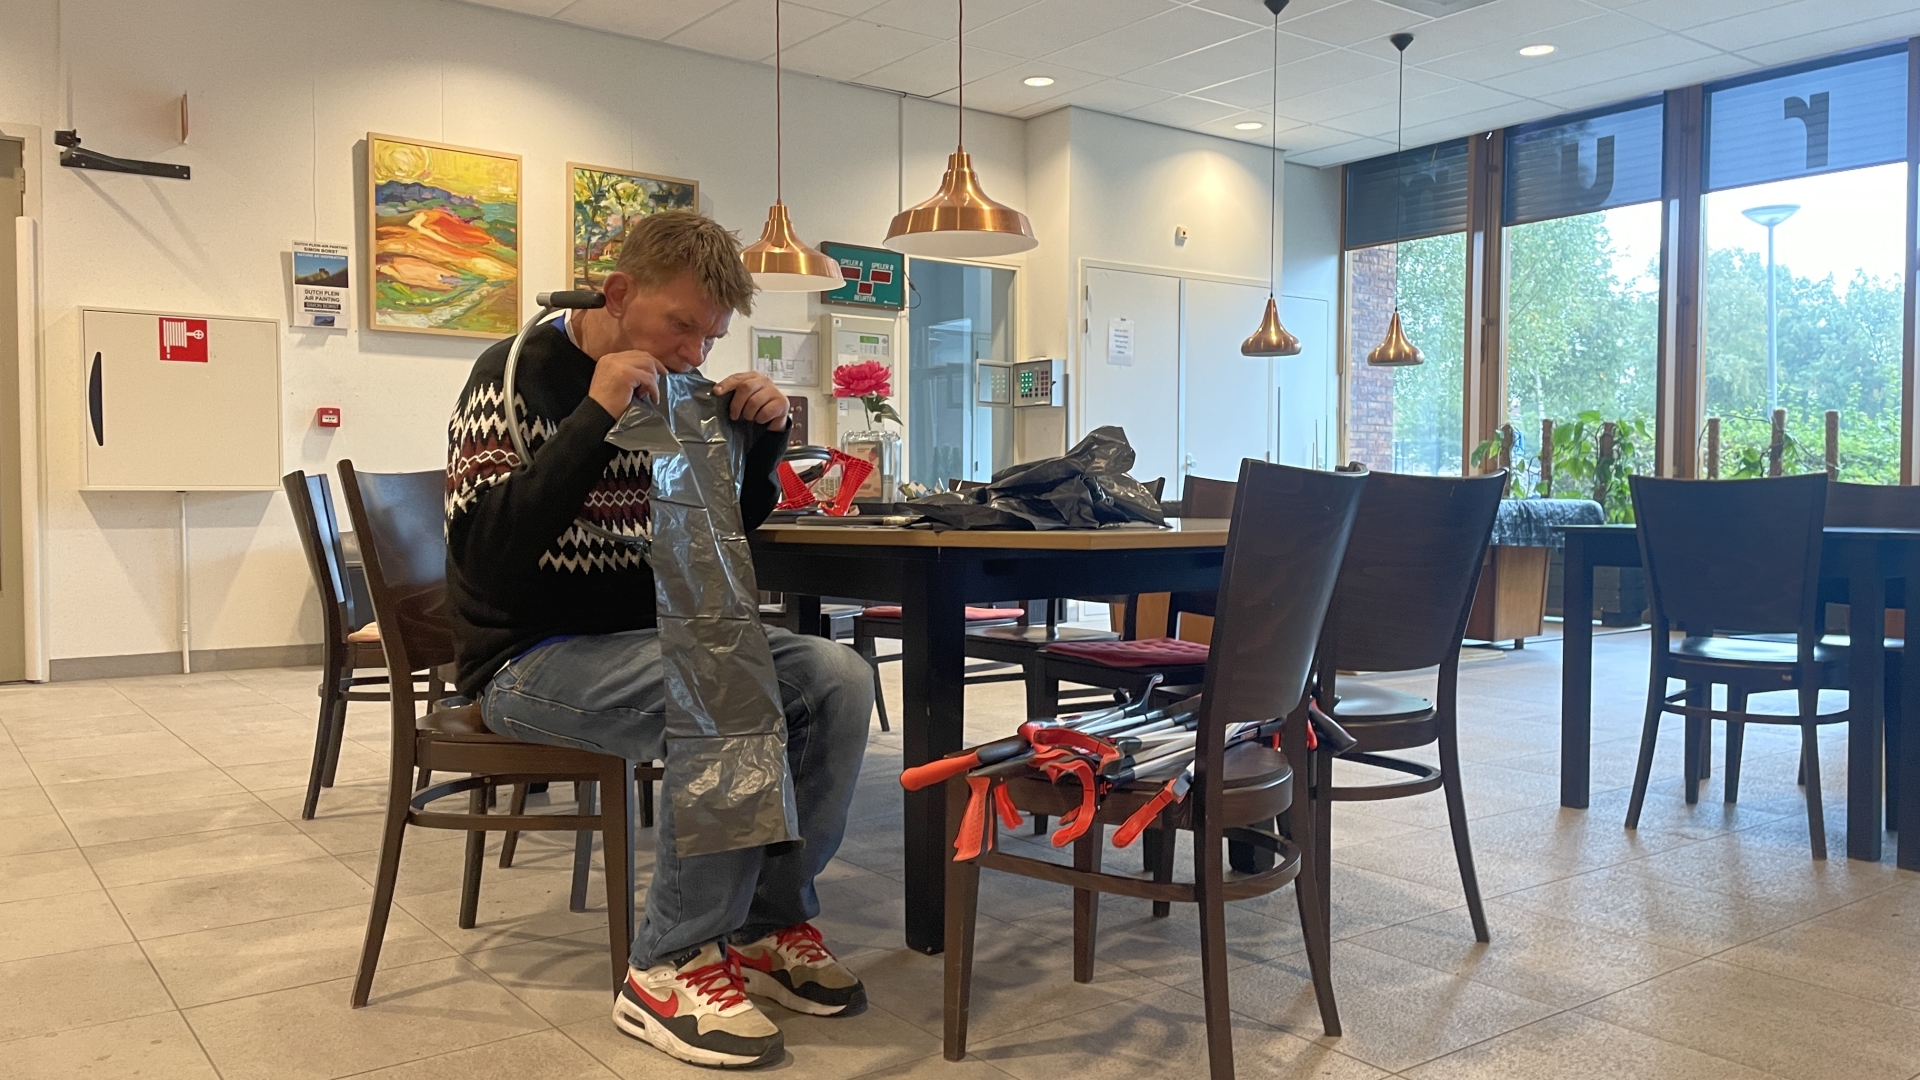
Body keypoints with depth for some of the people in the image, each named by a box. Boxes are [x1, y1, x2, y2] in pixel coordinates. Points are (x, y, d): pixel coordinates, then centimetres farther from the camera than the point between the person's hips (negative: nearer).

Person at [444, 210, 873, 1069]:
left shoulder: (671, 393, 5)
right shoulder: (522, 376, -13)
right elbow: (486, 555, -26)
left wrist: (763, 437, -6)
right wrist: (595, 418, -30)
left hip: (644, 637, 7)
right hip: (532, 656, -6)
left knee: (838, 679, -12)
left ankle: (768, 923, 0)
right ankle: (671, 968, -15)